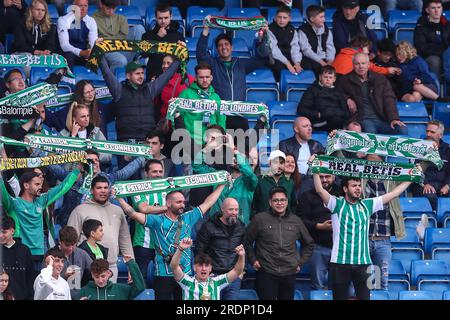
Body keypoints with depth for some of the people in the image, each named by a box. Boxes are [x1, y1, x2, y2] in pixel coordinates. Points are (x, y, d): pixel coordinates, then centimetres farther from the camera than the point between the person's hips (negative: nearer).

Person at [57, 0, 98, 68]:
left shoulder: (91, 21, 1)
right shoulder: (63, 20, -11)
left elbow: (94, 43, -10)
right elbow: (64, 45, -21)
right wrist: (80, 52, -38)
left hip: (84, 54, 4)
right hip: (68, 53, -4)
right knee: (69, 55, -37)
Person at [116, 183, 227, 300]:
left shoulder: (188, 218, 12)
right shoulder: (158, 220, 0)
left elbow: (207, 203, 18)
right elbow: (133, 213, -8)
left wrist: (222, 185, 18)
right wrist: (119, 197, -16)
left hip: (186, 273, 4)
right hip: (164, 275, -4)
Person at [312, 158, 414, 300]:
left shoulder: (367, 205, 12)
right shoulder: (337, 204, 2)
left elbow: (393, 194, 14)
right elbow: (320, 190, -12)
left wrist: (411, 178, 12)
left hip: (363, 263, 3)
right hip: (340, 262, -3)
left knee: (364, 296, 2)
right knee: (340, 297, 4)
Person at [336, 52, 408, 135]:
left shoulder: (381, 79, 16)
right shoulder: (345, 81, 12)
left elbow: (389, 100, 8)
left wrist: (394, 118, -9)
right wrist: (347, 99, 2)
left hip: (381, 118, 2)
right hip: (362, 119, -2)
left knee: (403, 130, -26)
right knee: (370, 131, -39)